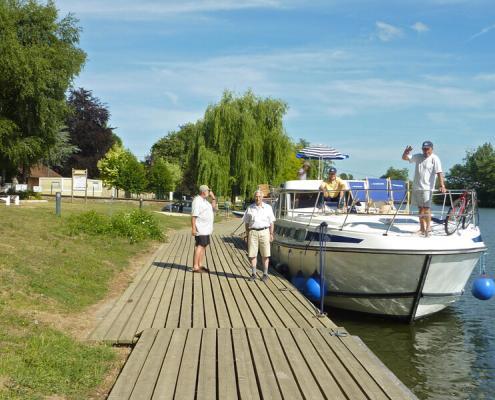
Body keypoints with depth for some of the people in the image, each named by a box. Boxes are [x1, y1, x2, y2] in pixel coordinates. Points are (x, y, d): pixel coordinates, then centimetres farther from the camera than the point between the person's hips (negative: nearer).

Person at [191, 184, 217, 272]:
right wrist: (193, 228, -24)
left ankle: (200, 265, 18)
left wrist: (213, 198, 12)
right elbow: (193, 216, -19)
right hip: (200, 229, -10)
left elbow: (213, 207, 25)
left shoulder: (204, 200, 16)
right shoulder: (197, 201, -15)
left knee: (203, 246, 12)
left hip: (206, 229, 10)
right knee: (199, 246, -12)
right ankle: (195, 267, -12)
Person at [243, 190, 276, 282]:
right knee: (252, 254, 1)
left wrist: (271, 234, 1)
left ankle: (265, 274, 11)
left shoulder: (268, 208, 6)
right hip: (253, 232, 1)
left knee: (265, 255, 3)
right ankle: (253, 274, 11)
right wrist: (247, 234, 4)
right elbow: (246, 222, 10)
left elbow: (271, 222, 7)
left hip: (264, 232, -1)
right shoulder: (250, 208, 7)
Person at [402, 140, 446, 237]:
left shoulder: (434, 159, -7)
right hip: (417, 187, 6)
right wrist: (406, 152, -11)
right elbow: (404, 158, 12)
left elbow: (439, 173, -15)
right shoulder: (418, 157, 11)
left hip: (427, 188, -6)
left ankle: (428, 229, -6)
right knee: (420, 208, 11)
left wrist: (442, 186, -25)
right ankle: (422, 229, 17)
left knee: (426, 208, -9)